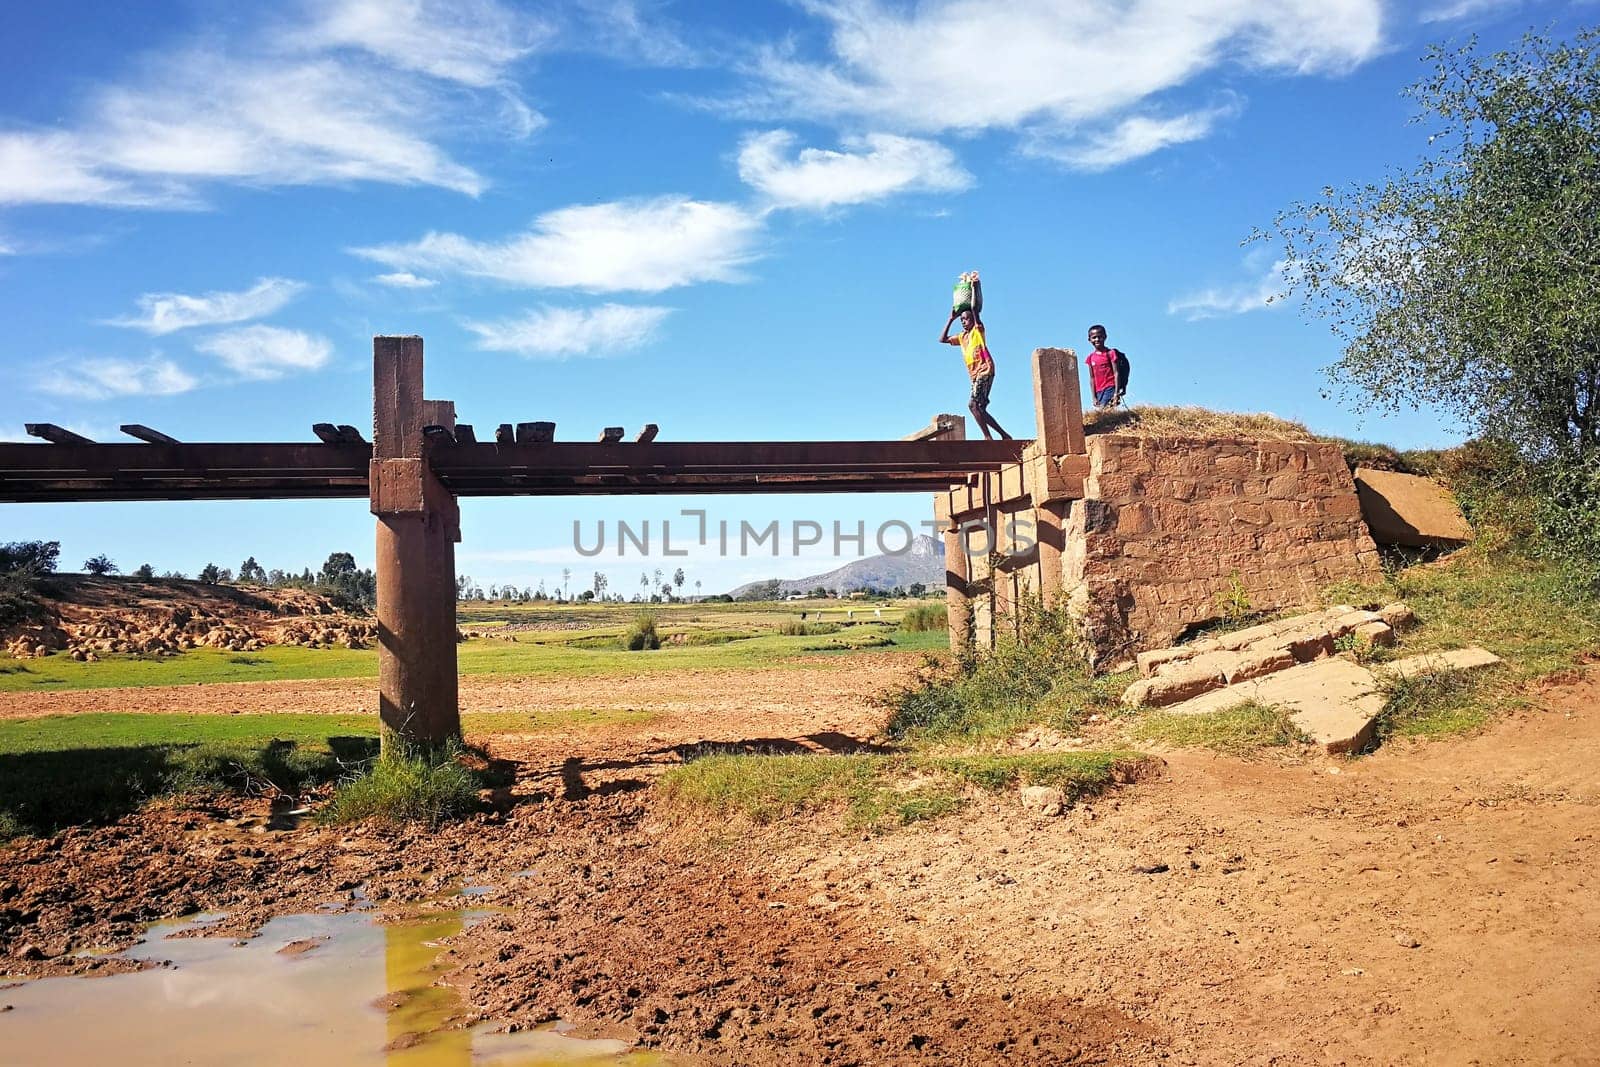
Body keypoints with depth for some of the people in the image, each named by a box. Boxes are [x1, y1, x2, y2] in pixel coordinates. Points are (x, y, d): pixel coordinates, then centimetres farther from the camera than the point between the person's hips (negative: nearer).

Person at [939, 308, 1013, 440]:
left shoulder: (978, 330, 1)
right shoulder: (962, 337, 20)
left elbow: (976, 315, -15)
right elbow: (942, 339, 19)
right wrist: (950, 319, 16)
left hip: (984, 371, -9)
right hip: (975, 376, 9)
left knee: (973, 404, -21)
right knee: (979, 409, 5)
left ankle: (988, 437, -23)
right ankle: (1004, 435, 10)